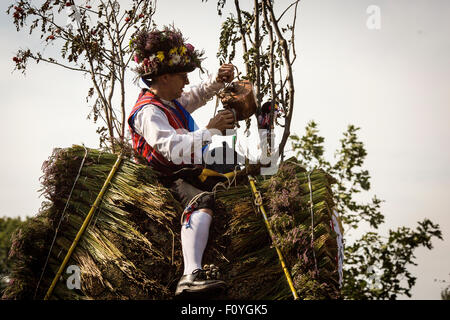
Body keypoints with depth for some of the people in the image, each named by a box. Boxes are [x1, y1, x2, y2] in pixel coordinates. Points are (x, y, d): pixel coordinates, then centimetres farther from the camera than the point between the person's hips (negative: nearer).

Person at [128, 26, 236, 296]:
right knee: (202, 202, -38)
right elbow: (173, 148, -37)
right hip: (170, 178, -11)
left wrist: (217, 81, 9)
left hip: (190, 169, 11)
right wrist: (210, 130, -37)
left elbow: (198, 95, 30)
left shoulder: (171, 101, 10)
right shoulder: (149, 112, -21)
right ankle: (191, 275, -54)